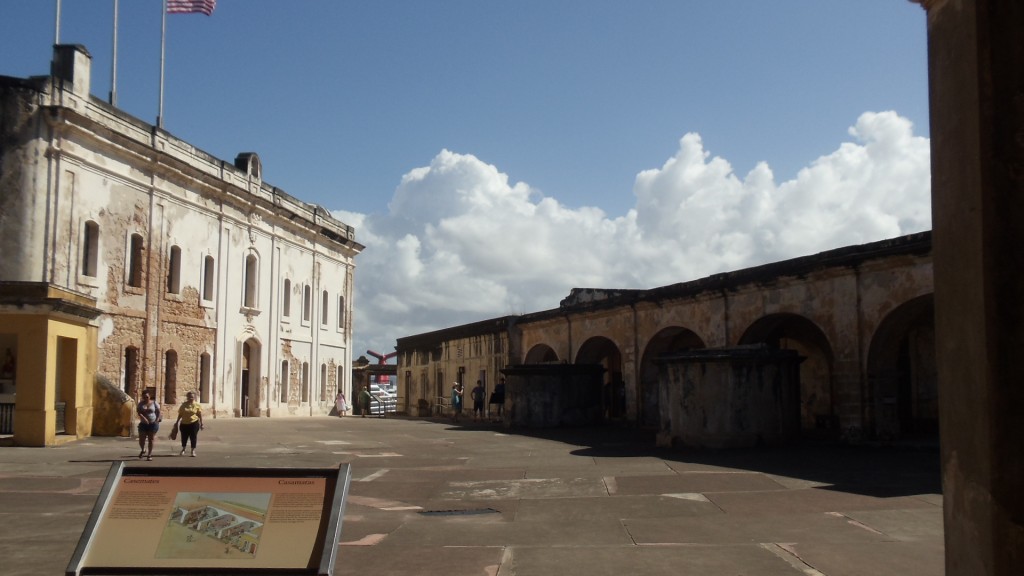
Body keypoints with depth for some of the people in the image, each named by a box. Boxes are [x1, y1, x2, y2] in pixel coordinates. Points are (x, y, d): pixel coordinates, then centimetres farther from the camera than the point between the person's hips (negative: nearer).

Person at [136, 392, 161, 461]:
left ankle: (149, 454, 8)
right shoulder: (141, 404, 3)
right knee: (141, 439, -1)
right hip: (143, 424, 2)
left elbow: (158, 412, 2)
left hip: (153, 424, -2)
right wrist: (143, 418, -28)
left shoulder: (154, 403, 1)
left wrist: (157, 420, -9)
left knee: (151, 439, 0)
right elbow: (138, 411, -11)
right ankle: (143, 450, 29)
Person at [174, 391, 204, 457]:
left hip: (194, 423, -2)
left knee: (193, 437, 0)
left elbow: (200, 415, -1)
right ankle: (183, 450, 32)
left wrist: (201, 423, -3)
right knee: (184, 437, 12)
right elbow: (180, 414, 10)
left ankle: (193, 451, 9)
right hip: (184, 423, 2)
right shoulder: (183, 405, 4)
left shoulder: (197, 405, -2)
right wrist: (177, 422, 10)